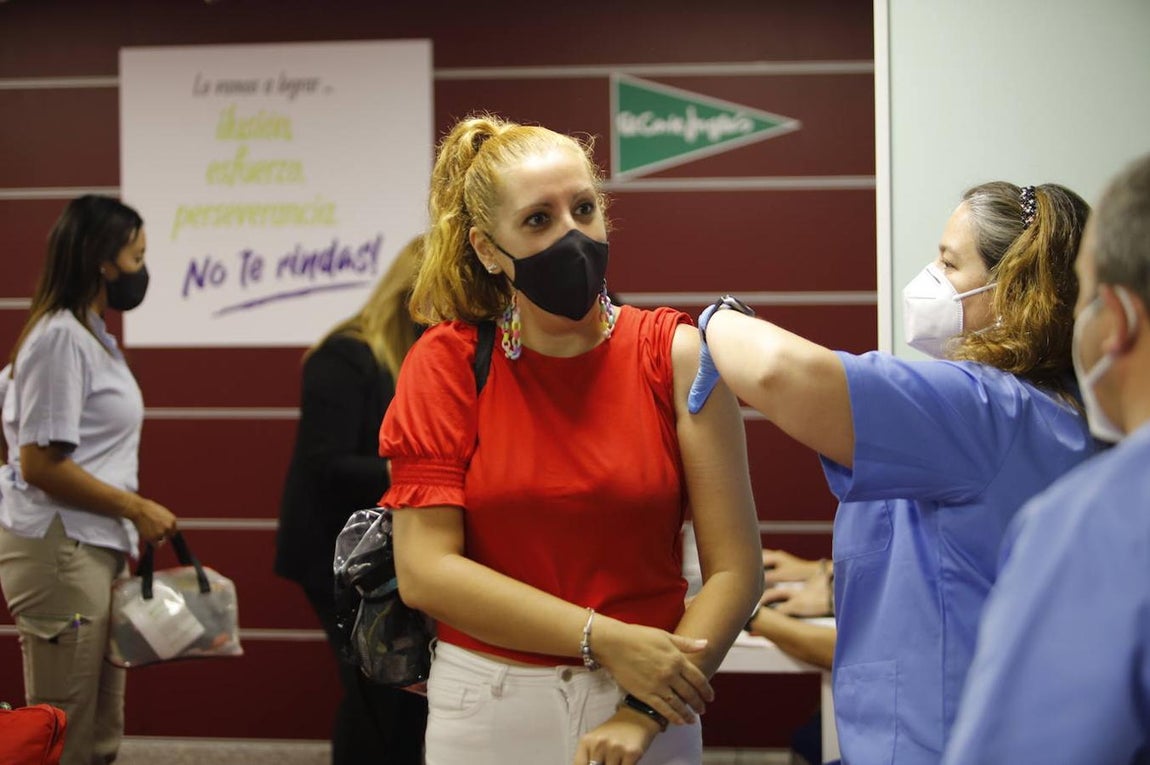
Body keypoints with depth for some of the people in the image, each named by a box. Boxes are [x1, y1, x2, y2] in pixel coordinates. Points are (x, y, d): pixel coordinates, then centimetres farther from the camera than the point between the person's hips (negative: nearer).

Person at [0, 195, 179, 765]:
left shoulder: (90, 335, 15)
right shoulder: (60, 338, -14)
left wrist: (129, 529, 12)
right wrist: (137, 509, -12)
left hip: (95, 551, 10)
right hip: (60, 552, -10)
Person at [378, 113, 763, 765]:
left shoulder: (676, 354, -6)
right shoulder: (446, 363, -5)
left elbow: (735, 569, -9)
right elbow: (425, 571, -11)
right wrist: (603, 639, -17)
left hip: (649, 707, 0)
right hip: (483, 710, 0)